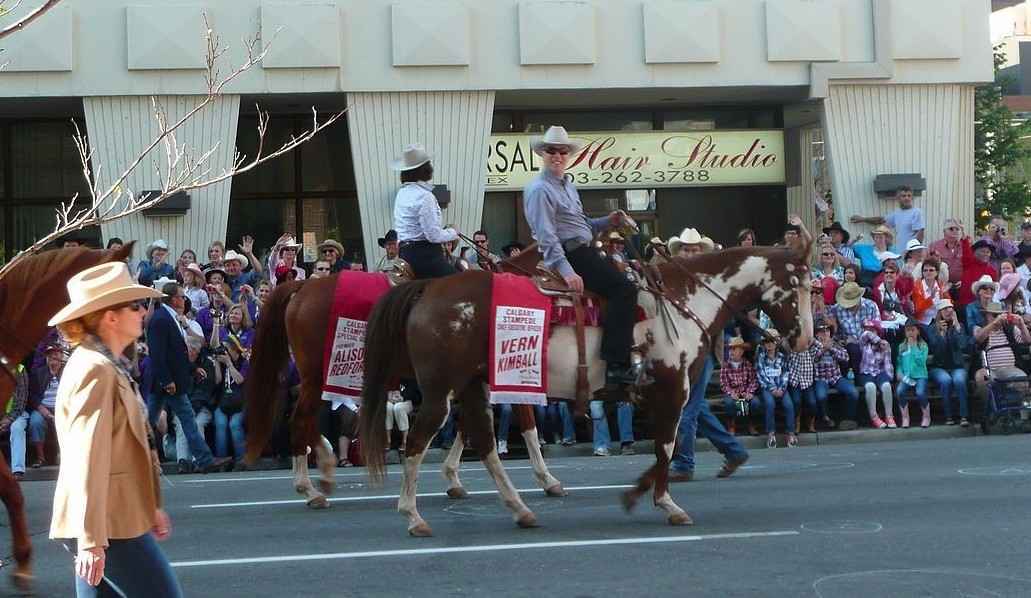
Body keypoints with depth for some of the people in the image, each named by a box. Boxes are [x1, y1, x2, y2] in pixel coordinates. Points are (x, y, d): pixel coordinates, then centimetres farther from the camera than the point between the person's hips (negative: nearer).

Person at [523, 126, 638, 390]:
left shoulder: (568, 187, 21)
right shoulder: (540, 190, -11)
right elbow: (546, 236, -19)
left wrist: (608, 221, 11)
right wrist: (566, 271, -28)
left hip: (583, 252, 11)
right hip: (570, 255, -11)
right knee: (624, 289, -21)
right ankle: (616, 366, -27)